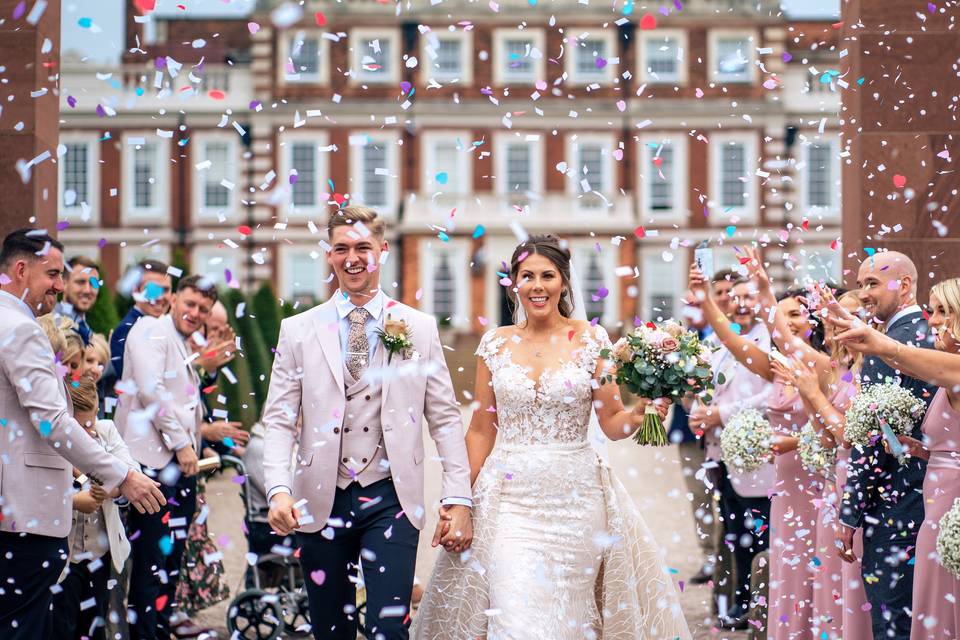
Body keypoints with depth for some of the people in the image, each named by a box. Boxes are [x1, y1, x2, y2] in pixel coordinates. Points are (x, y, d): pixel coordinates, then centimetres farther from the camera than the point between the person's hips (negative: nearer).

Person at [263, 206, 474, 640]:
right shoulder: (298, 331, 5)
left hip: (391, 501, -1)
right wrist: (279, 490, -14)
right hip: (320, 502, 1)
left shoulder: (421, 329, 5)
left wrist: (458, 499, -3)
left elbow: (445, 419, 5)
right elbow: (279, 419, 1)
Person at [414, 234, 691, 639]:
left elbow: (612, 423, 1)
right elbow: (481, 430, 8)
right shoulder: (496, 343, 5)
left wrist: (638, 412, -20)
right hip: (509, 496, 1)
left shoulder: (591, 339, 0)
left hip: (574, 496, -1)